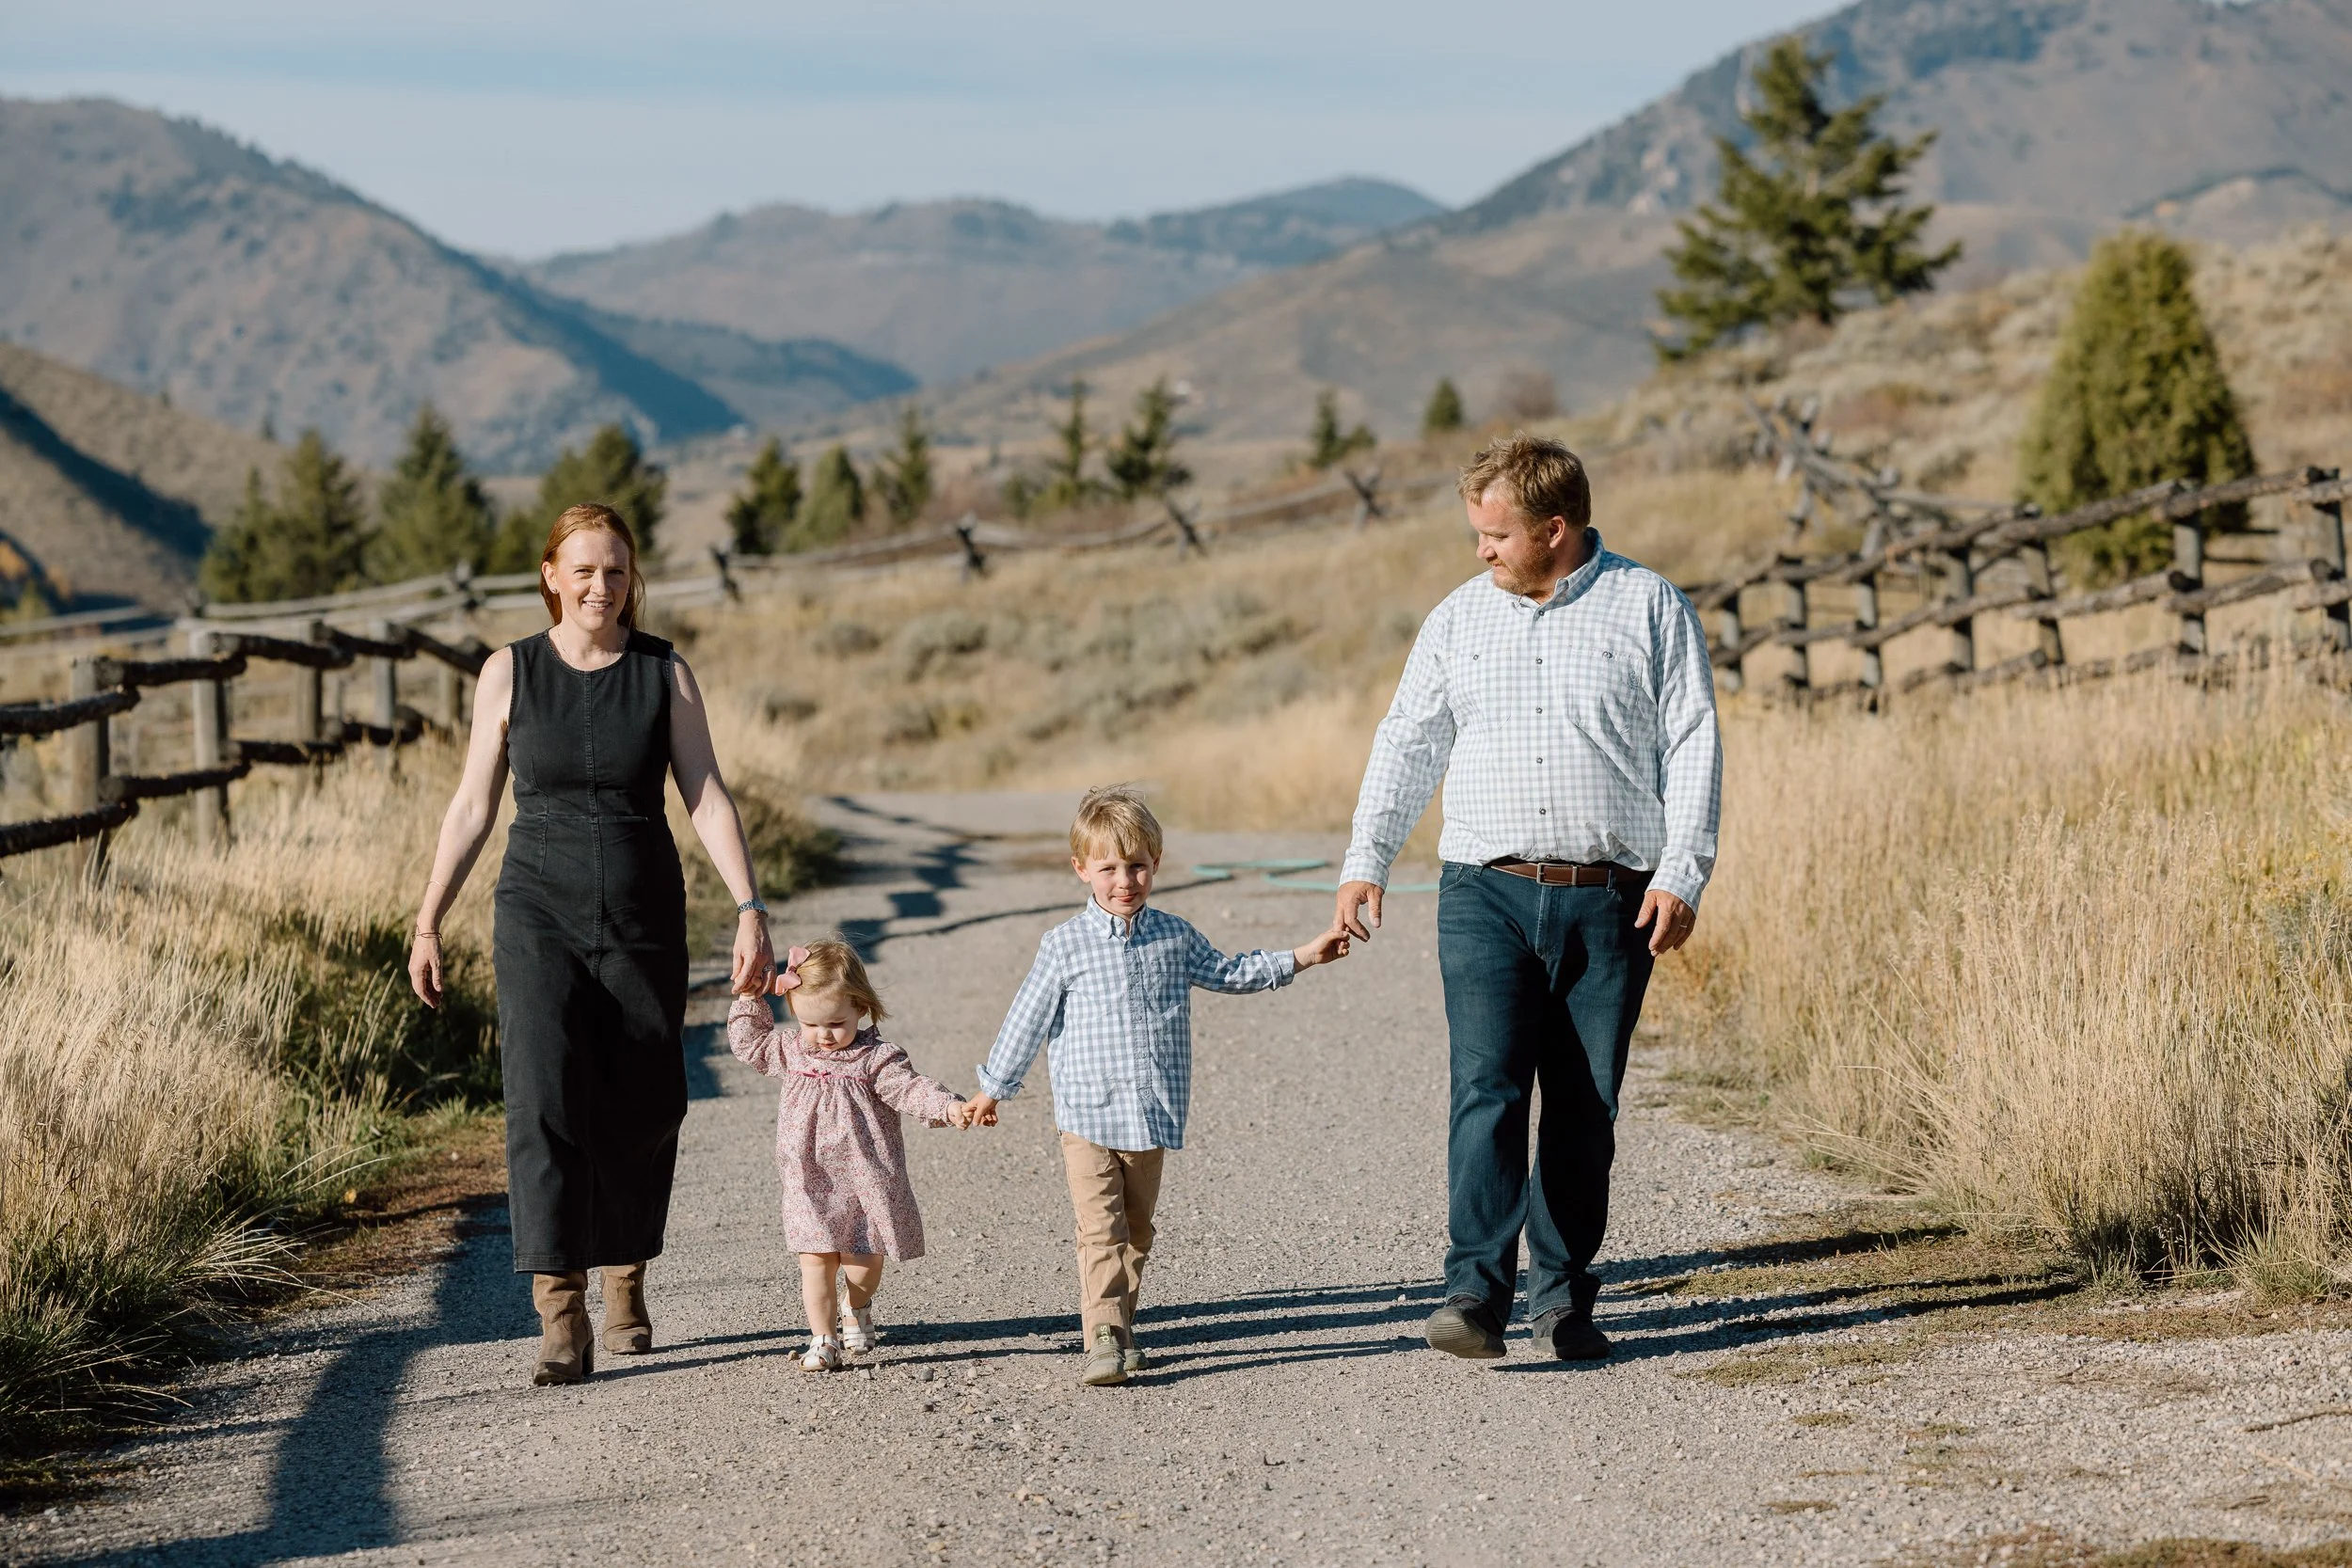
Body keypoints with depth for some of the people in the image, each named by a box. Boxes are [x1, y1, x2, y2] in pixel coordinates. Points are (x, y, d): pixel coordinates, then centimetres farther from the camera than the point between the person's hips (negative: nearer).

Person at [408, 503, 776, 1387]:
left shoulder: (664, 673, 2)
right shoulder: (509, 673, 2)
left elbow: (707, 795, -2)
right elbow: (472, 806, 6)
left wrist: (750, 909, -13)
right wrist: (429, 924, 5)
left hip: (644, 917, 1)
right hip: (540, 914, -1)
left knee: (640, 1113, 7)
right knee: (546, 1105, -15)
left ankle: (625, 1280, 33)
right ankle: (561, 1322, -17)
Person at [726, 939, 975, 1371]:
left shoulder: (876, 1059, -9)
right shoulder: (791, 1051, 5)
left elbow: (909, 1089, -15)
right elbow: (750, 1044, 19)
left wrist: (949, 1107, -32)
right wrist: (750, 1000, 10)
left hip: (866, 1178, -2)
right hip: (810, 1182, 2)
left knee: (865, 1259, 5)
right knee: (816, 1259, -4)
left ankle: (857, 1310, 36)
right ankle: (824, 1340, 5)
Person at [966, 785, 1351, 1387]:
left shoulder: (1174, 936, 6)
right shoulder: (1065, 945, -4)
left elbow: (1225, 972, 23)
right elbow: (1028, 1020, 2)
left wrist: (1303, 956, 21)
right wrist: (992, 1089, 8)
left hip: (1153, 1118, 4)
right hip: (1088, 1117, -4)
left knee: (1136, 1231, 12)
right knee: (1100, 1231, -13)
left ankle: (1119, 1326, 24)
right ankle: (1103, 1337, -19)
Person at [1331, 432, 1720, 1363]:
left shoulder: (1650, 610, 3)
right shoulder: (1460, 617, 12)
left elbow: (1692, 747, 1)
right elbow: (1409, 742, 15)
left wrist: (1682, 874, -8)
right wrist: (1365, 860, 5)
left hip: (1609, 902, -1)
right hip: (1487, 895, 1)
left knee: (1586, 1109, 2)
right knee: (1487, 1087, -13)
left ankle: (1560, 1295, 12)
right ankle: (1477, 1292, -19)